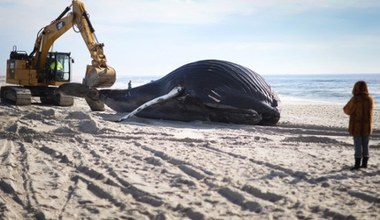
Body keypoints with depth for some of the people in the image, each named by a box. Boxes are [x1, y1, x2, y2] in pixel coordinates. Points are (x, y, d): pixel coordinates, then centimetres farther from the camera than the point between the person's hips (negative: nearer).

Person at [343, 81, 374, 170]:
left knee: (358, 145, -1)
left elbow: (347, 110, -9)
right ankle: (364, 163, 17)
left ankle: (357, 164, 1)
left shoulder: (355, 99, -18)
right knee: (365, 145, 12)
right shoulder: (370, 99, -2)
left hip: (356, 126, -4)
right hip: (367, 126, 5)